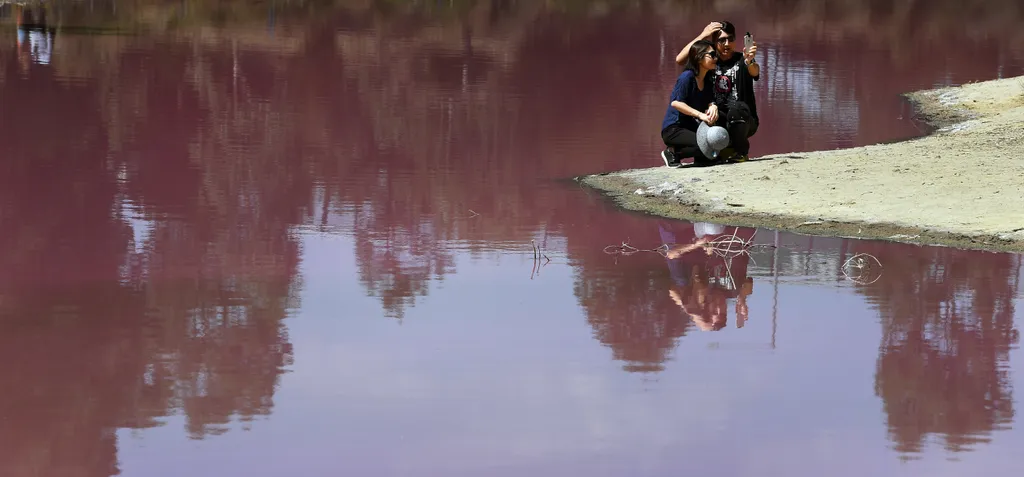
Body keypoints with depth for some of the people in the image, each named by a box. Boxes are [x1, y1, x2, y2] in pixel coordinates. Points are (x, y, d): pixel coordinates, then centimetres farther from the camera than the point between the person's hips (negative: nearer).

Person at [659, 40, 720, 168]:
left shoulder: (708, 80, 10)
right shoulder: (687, 76, -15)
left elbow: (709, 101, 4)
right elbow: (675, 103, -25)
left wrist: (713, 107, -21)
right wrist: (700, 115, -30)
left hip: (690, 127, 8)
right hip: (673, 129, -8)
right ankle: (672, 152, -8)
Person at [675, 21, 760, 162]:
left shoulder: (741, 60, -4)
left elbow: (754, 72, -27)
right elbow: (680, 59, -7)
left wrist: (750, 61, -52)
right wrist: (702, 36, -10)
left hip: (742, 120, -2)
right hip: (718, 121, 2)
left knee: (737, 108, -35)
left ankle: (741, 152, -11)